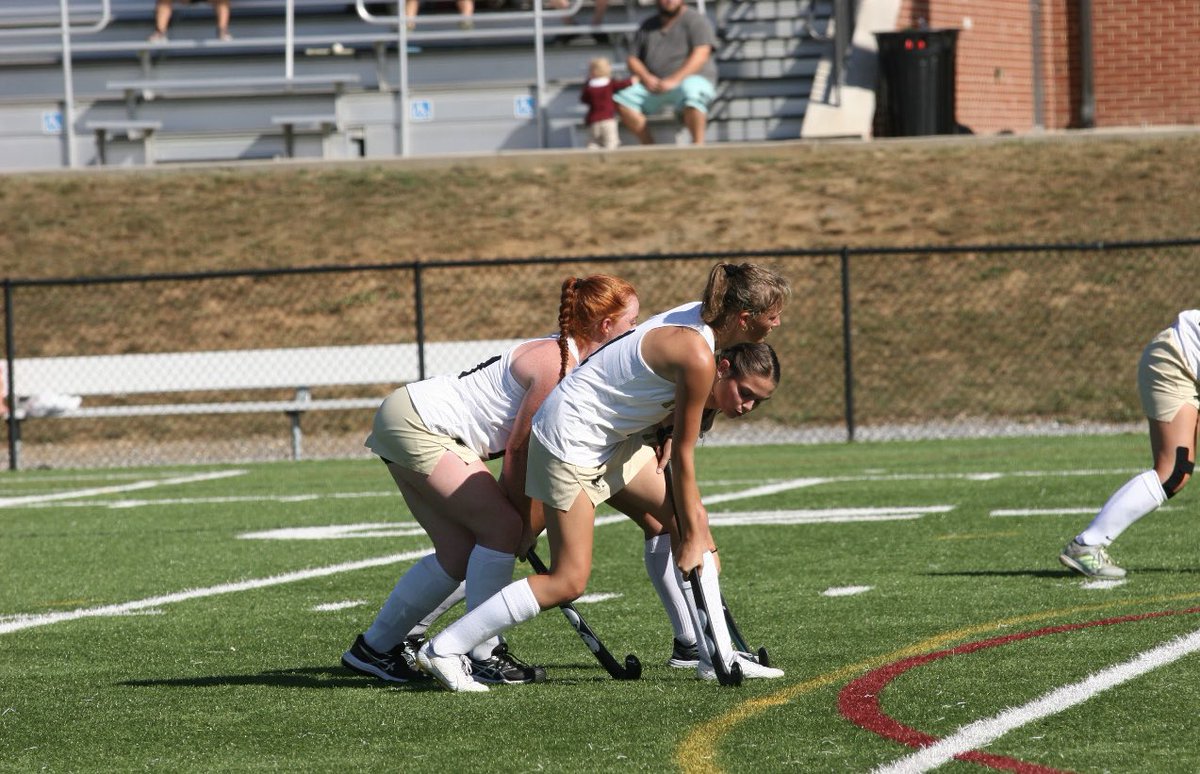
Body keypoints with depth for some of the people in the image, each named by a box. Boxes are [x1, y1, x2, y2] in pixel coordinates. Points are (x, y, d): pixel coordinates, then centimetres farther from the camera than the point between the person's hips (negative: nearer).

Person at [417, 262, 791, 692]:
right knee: (569, 581, -9)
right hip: (573, 441, -10)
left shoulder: (702, 316, 0)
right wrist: (692, 533, -7)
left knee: (693, 526, 6)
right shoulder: (697, 357, -26)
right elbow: (683, 455, -17)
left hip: (613, 438, 10)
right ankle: (443, 650, -3)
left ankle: (716, 659, 11)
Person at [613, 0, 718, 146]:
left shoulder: (695, 20, 1)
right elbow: (633, 59, 16)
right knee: (622, 100, -20)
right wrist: (646, 77, -7)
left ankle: (698, 144, -32)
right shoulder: (648, 26, 17)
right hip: (654, 86, 5)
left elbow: (701, 54, -12)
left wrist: (674, 80, -22)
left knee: (690, 92, -41)